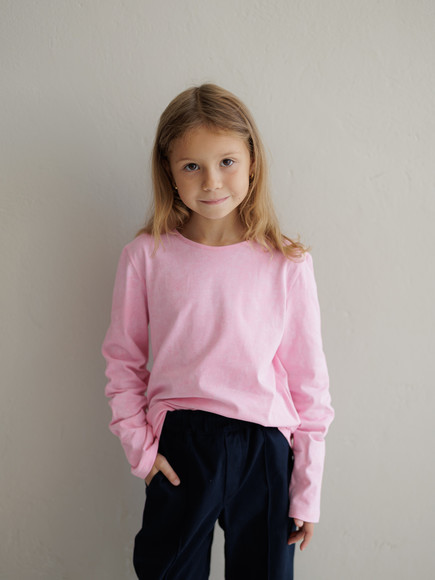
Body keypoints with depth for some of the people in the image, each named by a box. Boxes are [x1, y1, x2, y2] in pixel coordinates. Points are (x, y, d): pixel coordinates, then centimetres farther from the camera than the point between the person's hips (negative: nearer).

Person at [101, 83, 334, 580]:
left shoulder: (287, 265, -5)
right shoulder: (145, 256, -4)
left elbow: (309, 381, -1)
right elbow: (122, 358, 6)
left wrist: (307, 491, 1)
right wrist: (138, 445, -2)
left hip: (264, 448, 0)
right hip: (177, 446, 0)